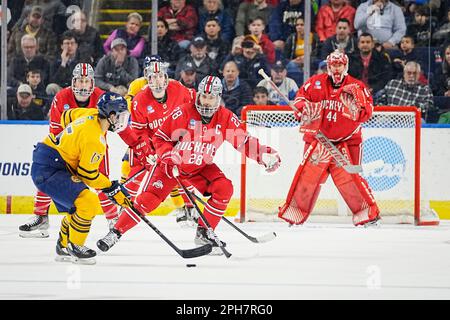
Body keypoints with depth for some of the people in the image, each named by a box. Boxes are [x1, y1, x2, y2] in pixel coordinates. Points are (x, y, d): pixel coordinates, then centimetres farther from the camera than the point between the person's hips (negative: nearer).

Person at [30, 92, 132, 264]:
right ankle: (74, 247, -5)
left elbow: (67, 116, 20)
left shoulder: (91, 114, 1)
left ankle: (63, 248, 33)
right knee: (88, 202, -18)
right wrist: (113, 188, -8)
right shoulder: (95, 139, -25)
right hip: (48, 171, -11)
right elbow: (87, 174, -18)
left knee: (75, 209, 19)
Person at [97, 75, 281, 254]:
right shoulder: (182, 113, -21)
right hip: (173, 164, -3)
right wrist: (168, 155, -29)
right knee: (150, 197, -15)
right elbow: (160, 137, -13)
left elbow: (244, 141, -5)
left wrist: (265, 155, -19)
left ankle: (203, 232, -4)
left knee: (224, 188, -17)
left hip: (201, 167, 3)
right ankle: (115, 233, -9)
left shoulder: (226, 118, -11)